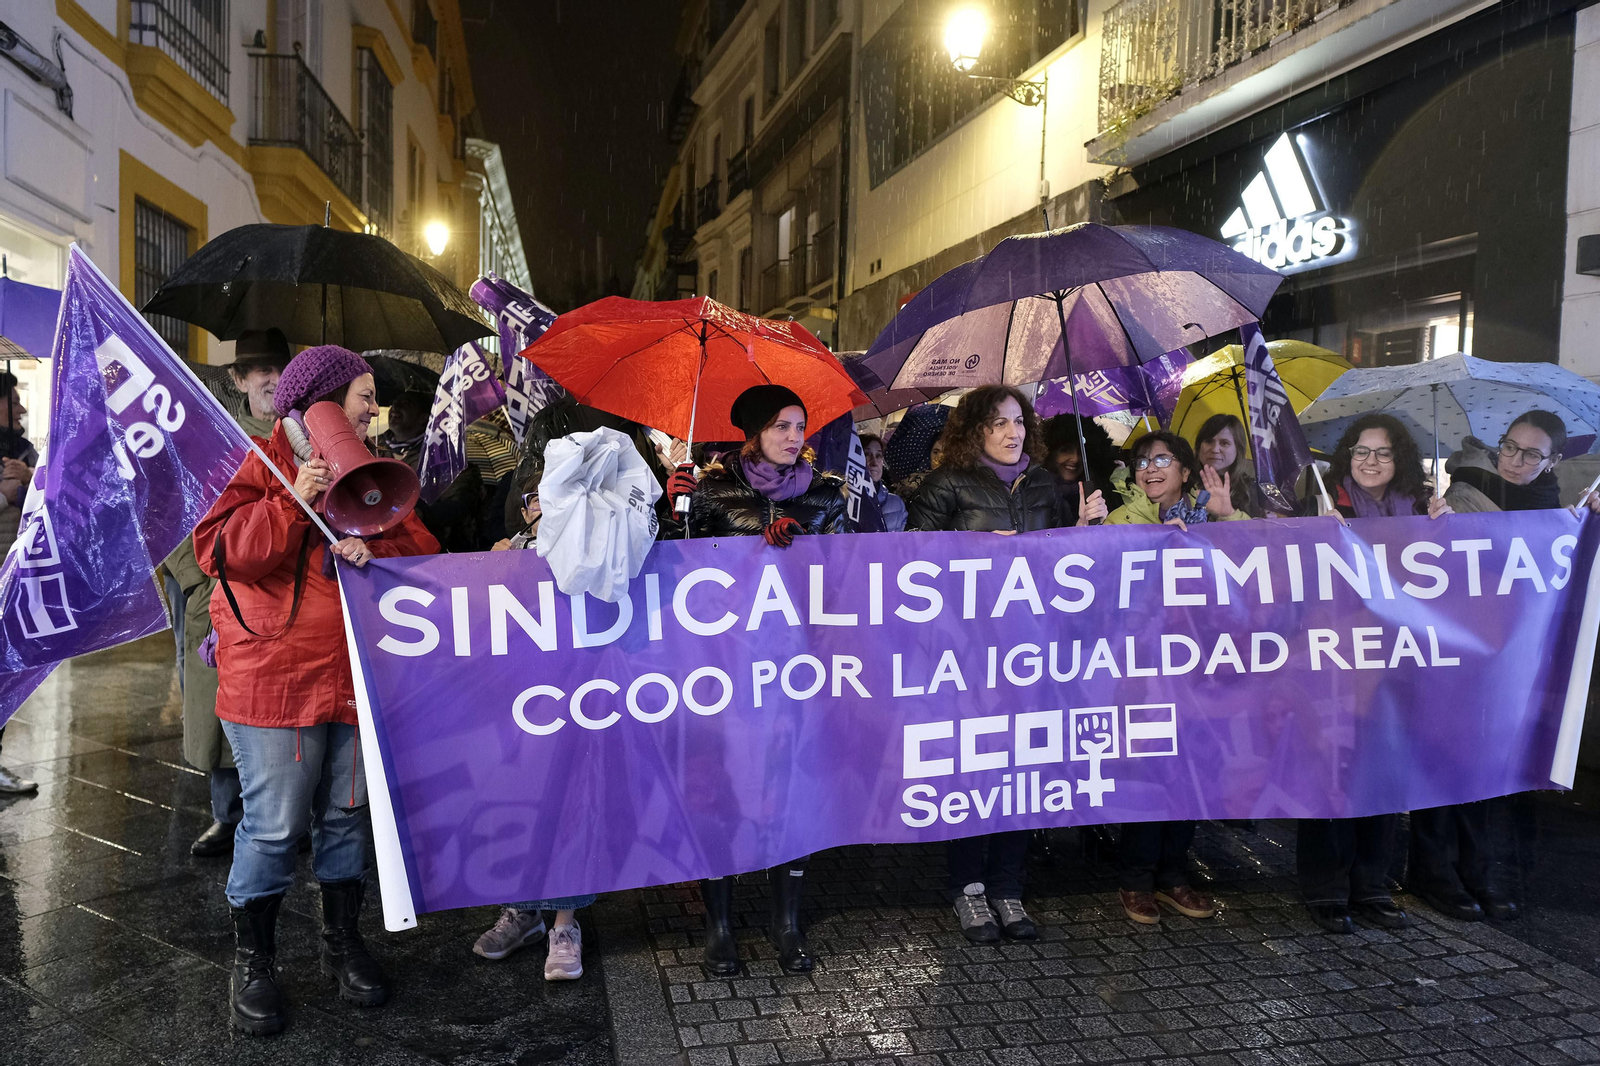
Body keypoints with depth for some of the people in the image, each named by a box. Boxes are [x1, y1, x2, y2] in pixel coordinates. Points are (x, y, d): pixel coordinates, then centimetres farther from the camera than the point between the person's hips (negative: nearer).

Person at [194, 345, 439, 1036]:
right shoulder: (268, 463, -3)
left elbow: (420, 547, 4)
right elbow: (218, 550, -13)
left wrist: (373, 549, -16)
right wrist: (293, 503, -23)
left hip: (359, 678, 5)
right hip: (273, 680, -5)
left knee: (348, 814, 13)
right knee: (274, 825, 1)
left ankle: (343, 944, 30)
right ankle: (252, 961, 21)